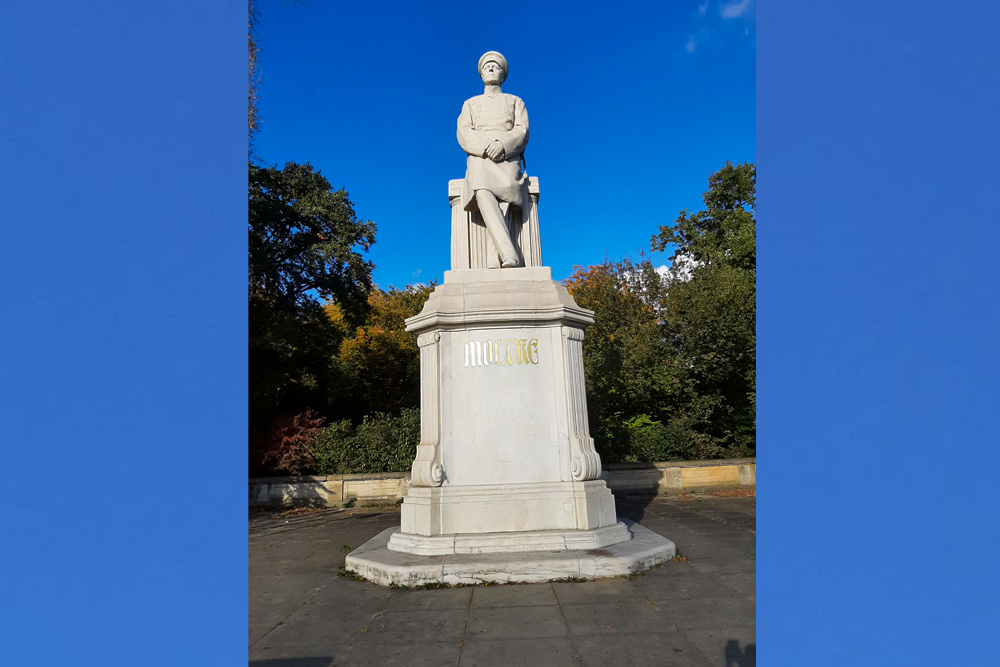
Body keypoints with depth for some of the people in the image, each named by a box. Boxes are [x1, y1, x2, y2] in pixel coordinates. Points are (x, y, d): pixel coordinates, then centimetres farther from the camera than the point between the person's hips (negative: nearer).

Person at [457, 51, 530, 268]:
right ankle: (510, 256, -48)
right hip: (479, 159, 0)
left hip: (508, 158, 0)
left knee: (505, 193, -35)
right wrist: (486, 148, -11)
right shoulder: (470, 104, 30)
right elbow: (464, 134, 11)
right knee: (483, 195, -35)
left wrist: (502, 145, -15)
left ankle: (496, 257, -47)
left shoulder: (515, 101, 27)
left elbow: (521, 132, 8)